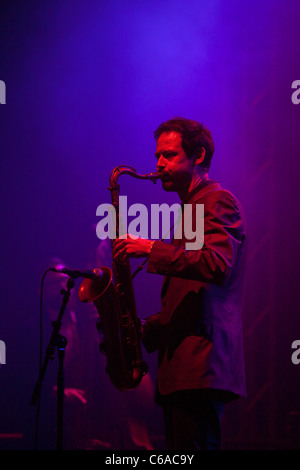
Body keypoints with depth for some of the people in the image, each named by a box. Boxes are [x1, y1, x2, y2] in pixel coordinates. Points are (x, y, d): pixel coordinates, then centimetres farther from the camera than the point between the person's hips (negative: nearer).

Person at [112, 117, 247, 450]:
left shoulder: (218, 201, -3)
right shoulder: (190, 209, 27)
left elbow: (217, 265, -21)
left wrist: (151, 249, -18)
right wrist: (148, 328, 14)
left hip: (201, 364, -10)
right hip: (180, 364, 10)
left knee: (194, 446, -15)